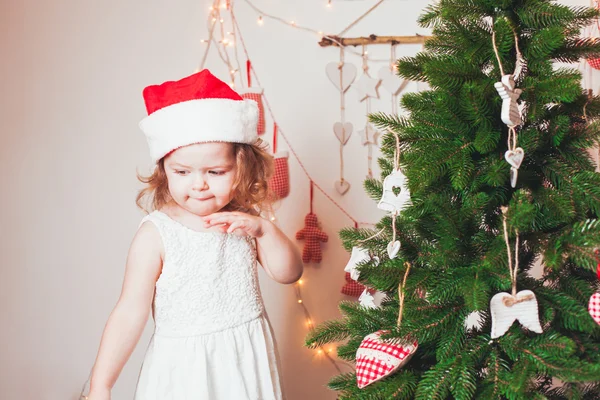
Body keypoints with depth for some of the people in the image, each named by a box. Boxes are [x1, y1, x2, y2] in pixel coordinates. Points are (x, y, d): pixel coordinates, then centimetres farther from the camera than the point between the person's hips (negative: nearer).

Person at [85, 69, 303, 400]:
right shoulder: (156, 234, -15)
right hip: (184, 371, -4)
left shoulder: (243, 221, -1)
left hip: (247, 361, 4)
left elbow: (289, 274, -1)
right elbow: (130, 312, -13)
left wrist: (265, 230, -18)